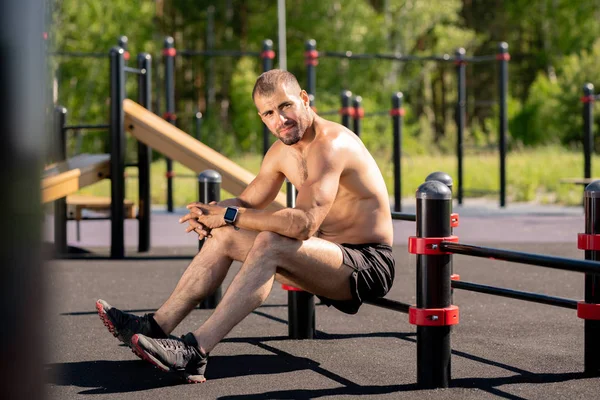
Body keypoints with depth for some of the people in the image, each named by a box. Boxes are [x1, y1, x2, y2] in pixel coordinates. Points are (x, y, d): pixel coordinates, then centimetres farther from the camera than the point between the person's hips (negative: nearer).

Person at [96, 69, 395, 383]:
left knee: (269, 244, -32)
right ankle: (157, 326, 1)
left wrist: (230, 215, -26)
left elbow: (304, 223, -34)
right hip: (329, 256, 10)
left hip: (369, 264, -9)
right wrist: (213, 213, -8)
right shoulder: (282, 151, 7)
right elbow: (248, 202, 16)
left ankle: (196, 351, -38)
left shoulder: (330, 144, -23)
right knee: (222, 236, 3)